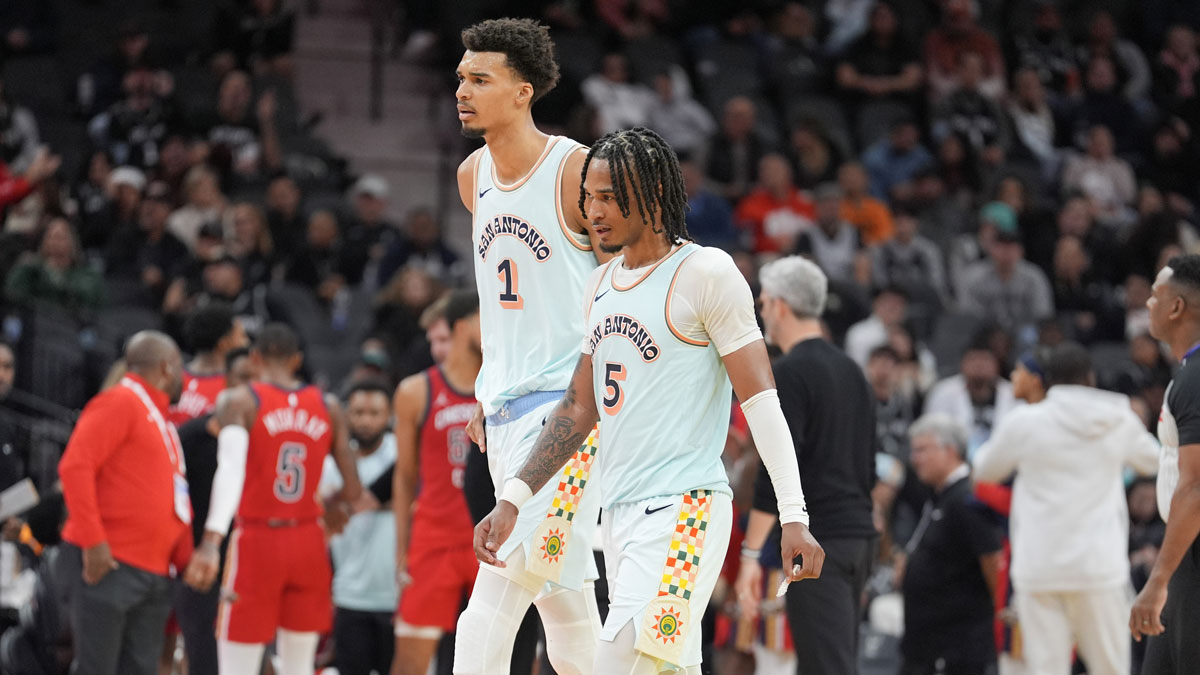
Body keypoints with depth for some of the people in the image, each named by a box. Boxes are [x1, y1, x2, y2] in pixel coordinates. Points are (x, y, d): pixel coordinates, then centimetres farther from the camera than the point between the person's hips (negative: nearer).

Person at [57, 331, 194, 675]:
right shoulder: (120, 403, -6)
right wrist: (93, 540, -20)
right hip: (110, 564, -8)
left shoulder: (160, 419, 20)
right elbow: (75, 466, -16)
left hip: (155, 570, 9)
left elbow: (176, 498, 23)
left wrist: (185, 556, 10)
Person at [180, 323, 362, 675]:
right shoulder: (329, 407, 6)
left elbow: (230, 469, -22)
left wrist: (211, 543, -30)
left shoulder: (239, 401, -5)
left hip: (257, 541, -3)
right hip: (308, 545, 3)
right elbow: (353, 490, 4)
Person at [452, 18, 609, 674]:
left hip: (566, 400, -8)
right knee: (557, 585, 11)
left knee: (503, 574, -18)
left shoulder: (576, 171, -11)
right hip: (507, 405, 8)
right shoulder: (473, 176, 12)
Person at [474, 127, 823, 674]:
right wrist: (512, 500, 15)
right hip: (620, 511, 8)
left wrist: (793, 516, -17)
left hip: (683, 509, -8)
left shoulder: (707, 274, -7)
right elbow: (579, 409, 22)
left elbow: (760, 397, -10)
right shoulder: (602, 286, 16)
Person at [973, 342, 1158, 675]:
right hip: (1099, 565, 1)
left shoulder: (1024, 423, -4)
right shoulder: (1120, 421, 1)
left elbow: (985, 470, 12)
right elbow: (1151, 460, 21)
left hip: (1039, 569, -1)